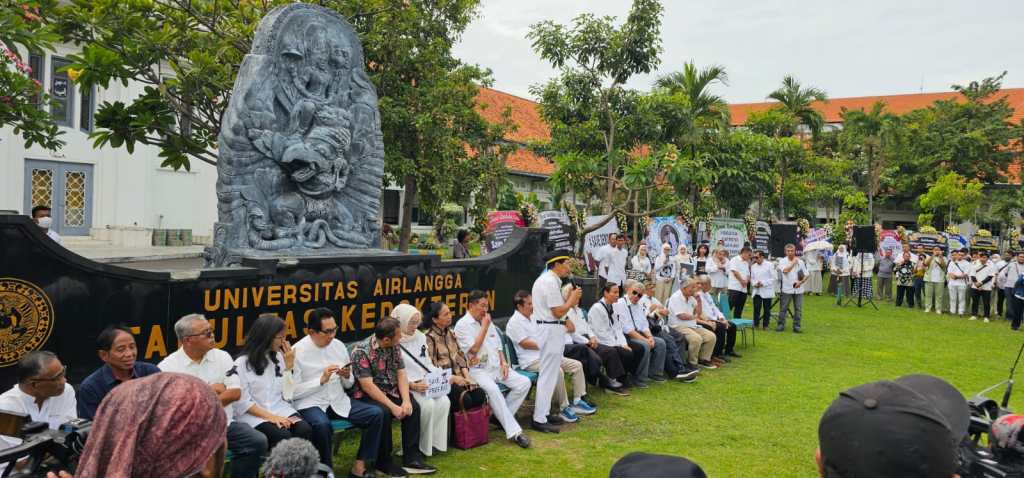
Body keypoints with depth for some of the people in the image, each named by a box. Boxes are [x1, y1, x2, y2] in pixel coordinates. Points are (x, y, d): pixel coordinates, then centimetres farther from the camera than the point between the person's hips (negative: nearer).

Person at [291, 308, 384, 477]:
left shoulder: (339, 346, 5)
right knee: (322, 425, -38)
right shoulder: (297, 352, -10)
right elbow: (293, 392, -13)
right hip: (309, 404, -5)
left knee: (376, 414, -14)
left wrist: (347, 376, -10)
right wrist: (321, 380, -21)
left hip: (338, 401, 6)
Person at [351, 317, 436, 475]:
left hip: (390, 391, 6)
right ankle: (383, 462, -15)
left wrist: (406, 400, -17)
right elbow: (367, 386, -24)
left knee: (414, 407, -18)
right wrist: (393, 406, -28)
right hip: (367, 396, -6)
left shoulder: (393, 347, 1)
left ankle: (411, 458, -12)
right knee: (383, 412, -34)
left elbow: (401, 374, 1)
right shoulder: (361, 351, -20)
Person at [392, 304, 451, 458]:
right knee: (428, 404, -28)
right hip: (407, 386, -6)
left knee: (444, 402, -18)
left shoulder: (420, 337, 14)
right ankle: (423, 445, -10)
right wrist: (412, 385, -22)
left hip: (427, 383, 6)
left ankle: (435, 440, -6)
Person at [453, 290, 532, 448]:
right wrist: (484, 327, -11)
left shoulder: (488, 322, 17)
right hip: (477, 370, -7)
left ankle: (502, 416, -1)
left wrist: (503, 362, 4)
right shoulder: (462, 325, -6)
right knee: (492, 389, -36)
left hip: (496, 367, 7)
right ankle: (514, 432, -32)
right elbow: (473, 349, -16)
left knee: (524, 382, -11)